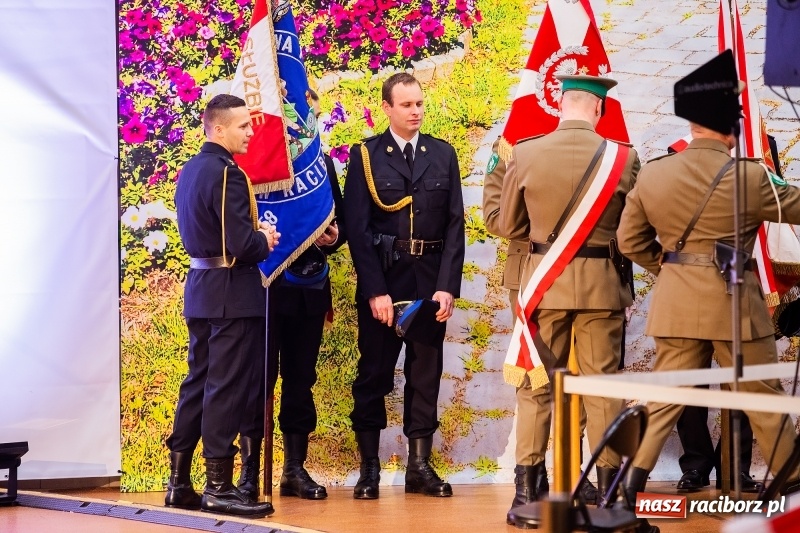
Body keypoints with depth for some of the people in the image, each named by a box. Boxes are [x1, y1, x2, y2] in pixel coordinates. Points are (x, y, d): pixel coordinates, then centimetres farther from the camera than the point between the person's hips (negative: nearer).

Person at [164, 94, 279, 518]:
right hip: (232, 293, -9)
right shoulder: (227, 174, -18)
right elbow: (243, 245, -23)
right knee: (226, 387, -4)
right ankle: (219, 488, -1)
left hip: (200, 288, 9)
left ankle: (179, 482, 17)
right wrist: (265, 240, -2)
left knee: (198, 382, 14)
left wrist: (255, 234, 11)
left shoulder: (190, 170, 11)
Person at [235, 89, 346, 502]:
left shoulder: (322, 163, 11)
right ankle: (249, 472, 2)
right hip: (266, 286, -5)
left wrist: (333, 237, -6)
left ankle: (295, 469, 16)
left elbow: (339, 221, 14)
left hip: (310, 290, 5)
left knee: (301, 379, 9)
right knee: (260, 378, -2)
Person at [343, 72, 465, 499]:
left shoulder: (443, 155, 7)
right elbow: (357, 228, -5)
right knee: (373, 372, 3)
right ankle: (369, 468, 8)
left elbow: (455, 224, 3)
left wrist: (447, 286, -6)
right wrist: (375, 291, -12)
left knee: (426, 374, 6)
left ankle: (420, 466, 11)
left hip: (431, 279, 3)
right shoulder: (366, 156, -1)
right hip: (382, 278, -2)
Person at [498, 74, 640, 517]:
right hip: (602, 282, 0)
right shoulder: (623, 158, -6)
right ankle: (608, 491, 8)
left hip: (544, 281, 0)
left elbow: (509, 226, 5)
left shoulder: (525, 154, -5)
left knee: (536, 386, 7)